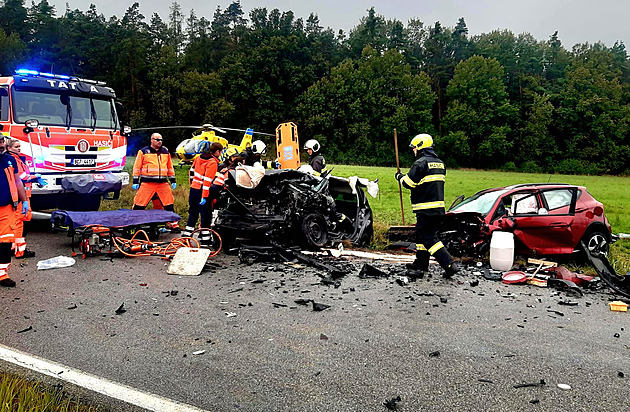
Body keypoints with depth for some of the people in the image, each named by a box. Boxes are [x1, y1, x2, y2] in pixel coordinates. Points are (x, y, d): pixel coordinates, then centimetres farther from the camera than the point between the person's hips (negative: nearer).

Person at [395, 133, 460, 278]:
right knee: (421, 234, 21)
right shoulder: (440, 163, 15)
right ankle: (421, 262, 31)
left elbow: (409, 183, -14)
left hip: (425, 209, -9)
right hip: (438, 207, 9)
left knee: (429, 238, -7)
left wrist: (400, 177, 6)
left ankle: (450, 265, -14)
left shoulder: (420, 163, -14)